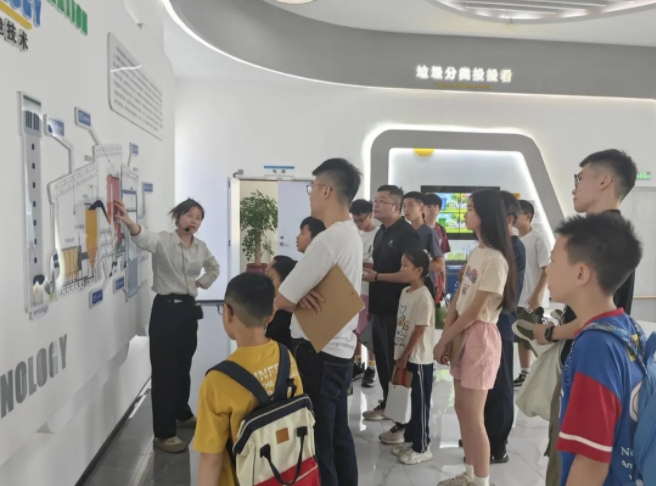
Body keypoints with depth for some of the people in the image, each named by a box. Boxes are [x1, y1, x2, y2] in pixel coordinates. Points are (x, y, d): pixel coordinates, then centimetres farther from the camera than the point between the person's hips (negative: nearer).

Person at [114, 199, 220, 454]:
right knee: (164, 370, -2)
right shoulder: (164, 240, -11)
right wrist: (128, 221, -56)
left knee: (183, 366, 20)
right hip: (166, 309, -6)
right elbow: (145, 238, -36)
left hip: (189, 309, 6)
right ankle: (164, 433, 7)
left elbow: (214, 268, 27)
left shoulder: (201, 247, 7)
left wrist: (201, 282, 10)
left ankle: (182, 414, 40)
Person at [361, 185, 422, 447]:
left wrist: (376, 276, -23)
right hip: (380, 307, 9)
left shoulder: (408, 234, -16)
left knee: (397, 363, -2)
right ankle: (387, 404, 37)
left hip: (397, 310, -9)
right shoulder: (381, 233, 13)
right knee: (382, 359, 19)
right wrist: (366, 268, 10)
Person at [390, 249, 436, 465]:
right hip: (406, 357, 8)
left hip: (419, 359, -8)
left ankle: (422, 448, 15)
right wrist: (399, 355, 11)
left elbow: (419, 331, -18)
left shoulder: (423, 297, -19)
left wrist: (405, 356, -13)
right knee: (412, 401, 18)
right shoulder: (405, 292, 7)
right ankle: (411, 438, 31)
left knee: (420, 403, 4)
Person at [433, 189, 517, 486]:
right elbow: (458, 299, 8)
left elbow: (474, 312, -17)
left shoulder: (495, 260, -18)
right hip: (462, 334, 9)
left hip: (479, 336, -9)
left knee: (473, 416, 0)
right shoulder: (475, 252, 10)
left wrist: (443, 340, -9)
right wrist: (447, 337, -1)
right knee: (462, 410, 16)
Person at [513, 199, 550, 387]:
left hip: (533, 300, -7)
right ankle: (524, 375, 25)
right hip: (517, 299, 7)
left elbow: (547, 269, -14)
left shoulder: (538, 239, -11)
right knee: (521, 339, 14)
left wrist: (537, 295, -19)